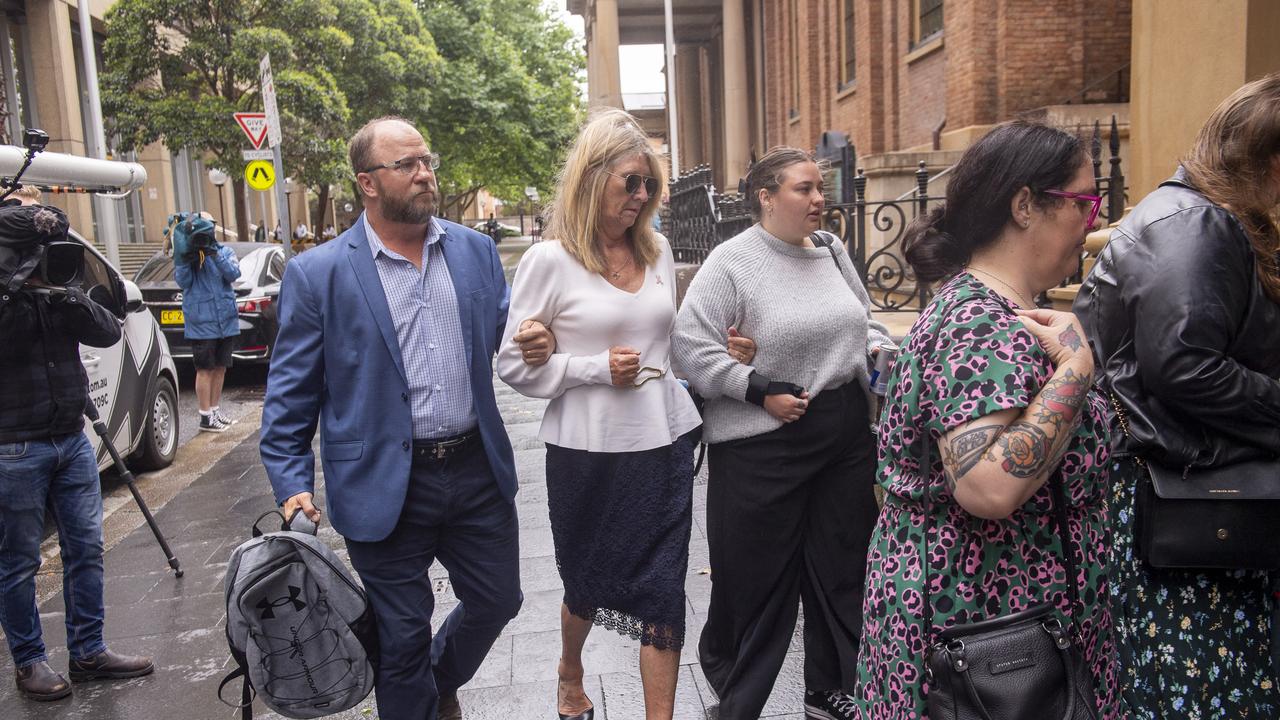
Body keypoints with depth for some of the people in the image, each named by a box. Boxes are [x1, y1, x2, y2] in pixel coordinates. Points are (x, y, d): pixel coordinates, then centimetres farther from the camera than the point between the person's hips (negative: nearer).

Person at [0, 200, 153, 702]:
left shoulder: (57, 280, 6)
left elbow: (109, 333, -1)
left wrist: (70, 299, -15)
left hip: (72, 439, 6)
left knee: (86, 550, 10)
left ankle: (88, 653, 22)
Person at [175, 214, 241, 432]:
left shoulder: (224, 252, 5)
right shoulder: (185, 255, 0)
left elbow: (234, 274, -11)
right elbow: (182, 281, -11)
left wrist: (215, 255, -23)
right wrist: (186, 259, -23)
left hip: (227, 320, 4)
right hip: (202, 323, -4)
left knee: (220, 367, 13)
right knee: (205, 369, -1)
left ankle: (215, 410, 27)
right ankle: (206, 417, 7)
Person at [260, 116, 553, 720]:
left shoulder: (476, 251, 4)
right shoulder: (316, 274, -6)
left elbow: (501, 341, 12)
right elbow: (289, 393, -3)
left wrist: (534, 341, -10)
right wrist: (292, 483, -9)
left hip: (477, 469, 4)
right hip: (385, 484, -3)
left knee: (497, 600, 18)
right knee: (402, 636, 11)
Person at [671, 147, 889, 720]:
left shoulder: (831, 252, 10)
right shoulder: (730, 262, -10)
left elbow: (864, 323, 22)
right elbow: (690, 345, -16)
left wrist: (879, 355, 1)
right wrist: (761, 391, -18)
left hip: (847, 432, 7)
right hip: (761, 444, -6)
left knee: (841, 565, 15)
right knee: (756, 577, 4)